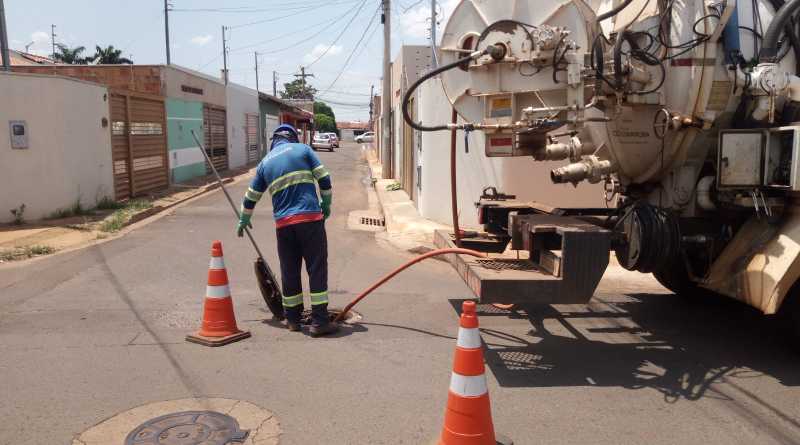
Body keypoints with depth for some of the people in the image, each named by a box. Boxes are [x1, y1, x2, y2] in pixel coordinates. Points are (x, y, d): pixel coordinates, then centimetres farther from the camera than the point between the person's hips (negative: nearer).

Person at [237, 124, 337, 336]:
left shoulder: (265, 162, 16)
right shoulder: (302, 149, 6)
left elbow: (251, 197, 24)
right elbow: (324, 179, -1)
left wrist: (244, 220, 39)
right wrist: (326, 204, 13)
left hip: (284, 223, 4)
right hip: (310, 217, -3)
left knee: (289, 271, 13)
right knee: (317, 268, 0)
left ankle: (292, 319, 22)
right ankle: (319, 321, -1)